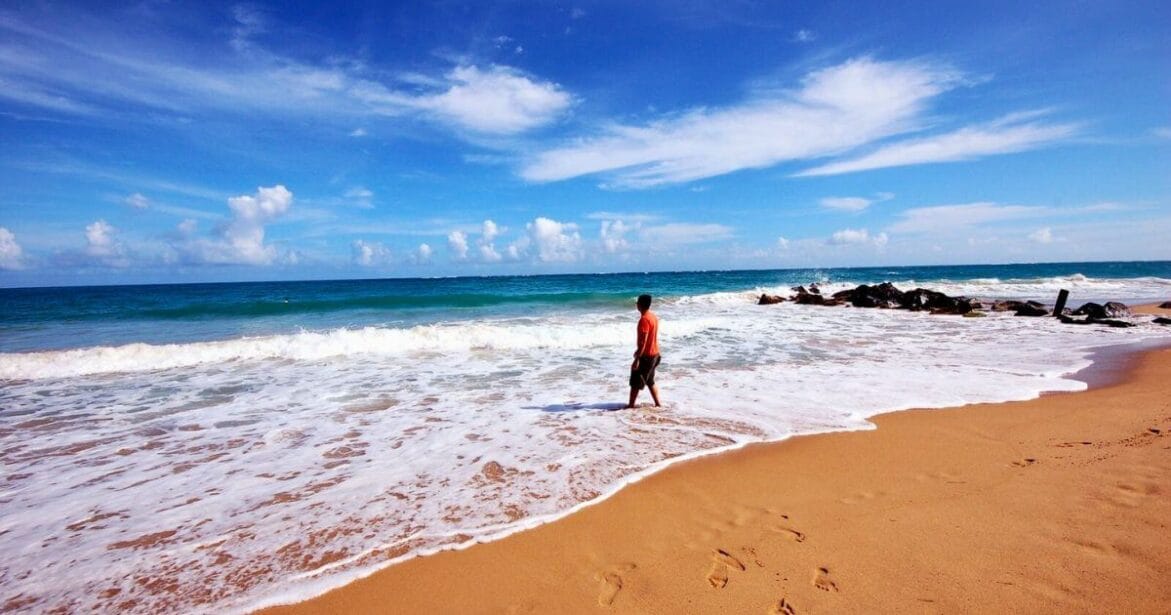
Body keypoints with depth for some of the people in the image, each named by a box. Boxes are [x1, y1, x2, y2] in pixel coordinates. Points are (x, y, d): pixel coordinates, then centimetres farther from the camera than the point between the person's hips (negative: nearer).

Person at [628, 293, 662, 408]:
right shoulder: (653, 316, 8)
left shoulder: (644, 319, -21)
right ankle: (657, 403, 21)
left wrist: (637, 359, -23)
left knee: (635, 382, 2)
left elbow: (643, 341, -24)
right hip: (654, 354, 9)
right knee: (650, 381, 19)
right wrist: (639, 351, 26)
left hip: (646, 356, -9)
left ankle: (631, 405, 10)